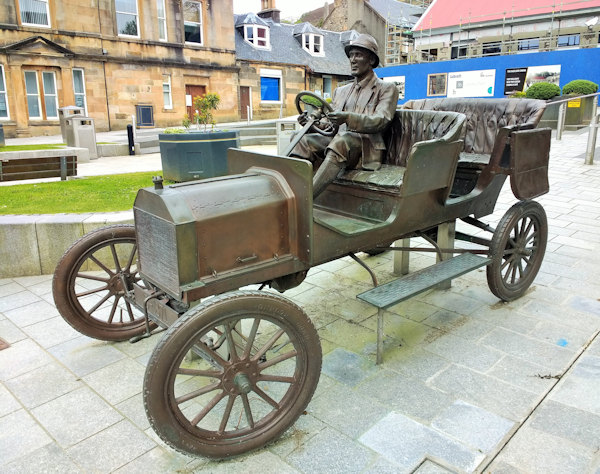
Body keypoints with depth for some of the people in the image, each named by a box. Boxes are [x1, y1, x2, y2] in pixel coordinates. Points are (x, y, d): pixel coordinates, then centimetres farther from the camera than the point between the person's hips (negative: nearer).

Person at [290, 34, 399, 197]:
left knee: (341, 140, -38)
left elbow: (381, 121, -8)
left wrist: (348, 118, -26)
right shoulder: (341, 91, 27)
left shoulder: (387, 89, 10)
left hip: (365, 148, -5)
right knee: (303, 140, -22)